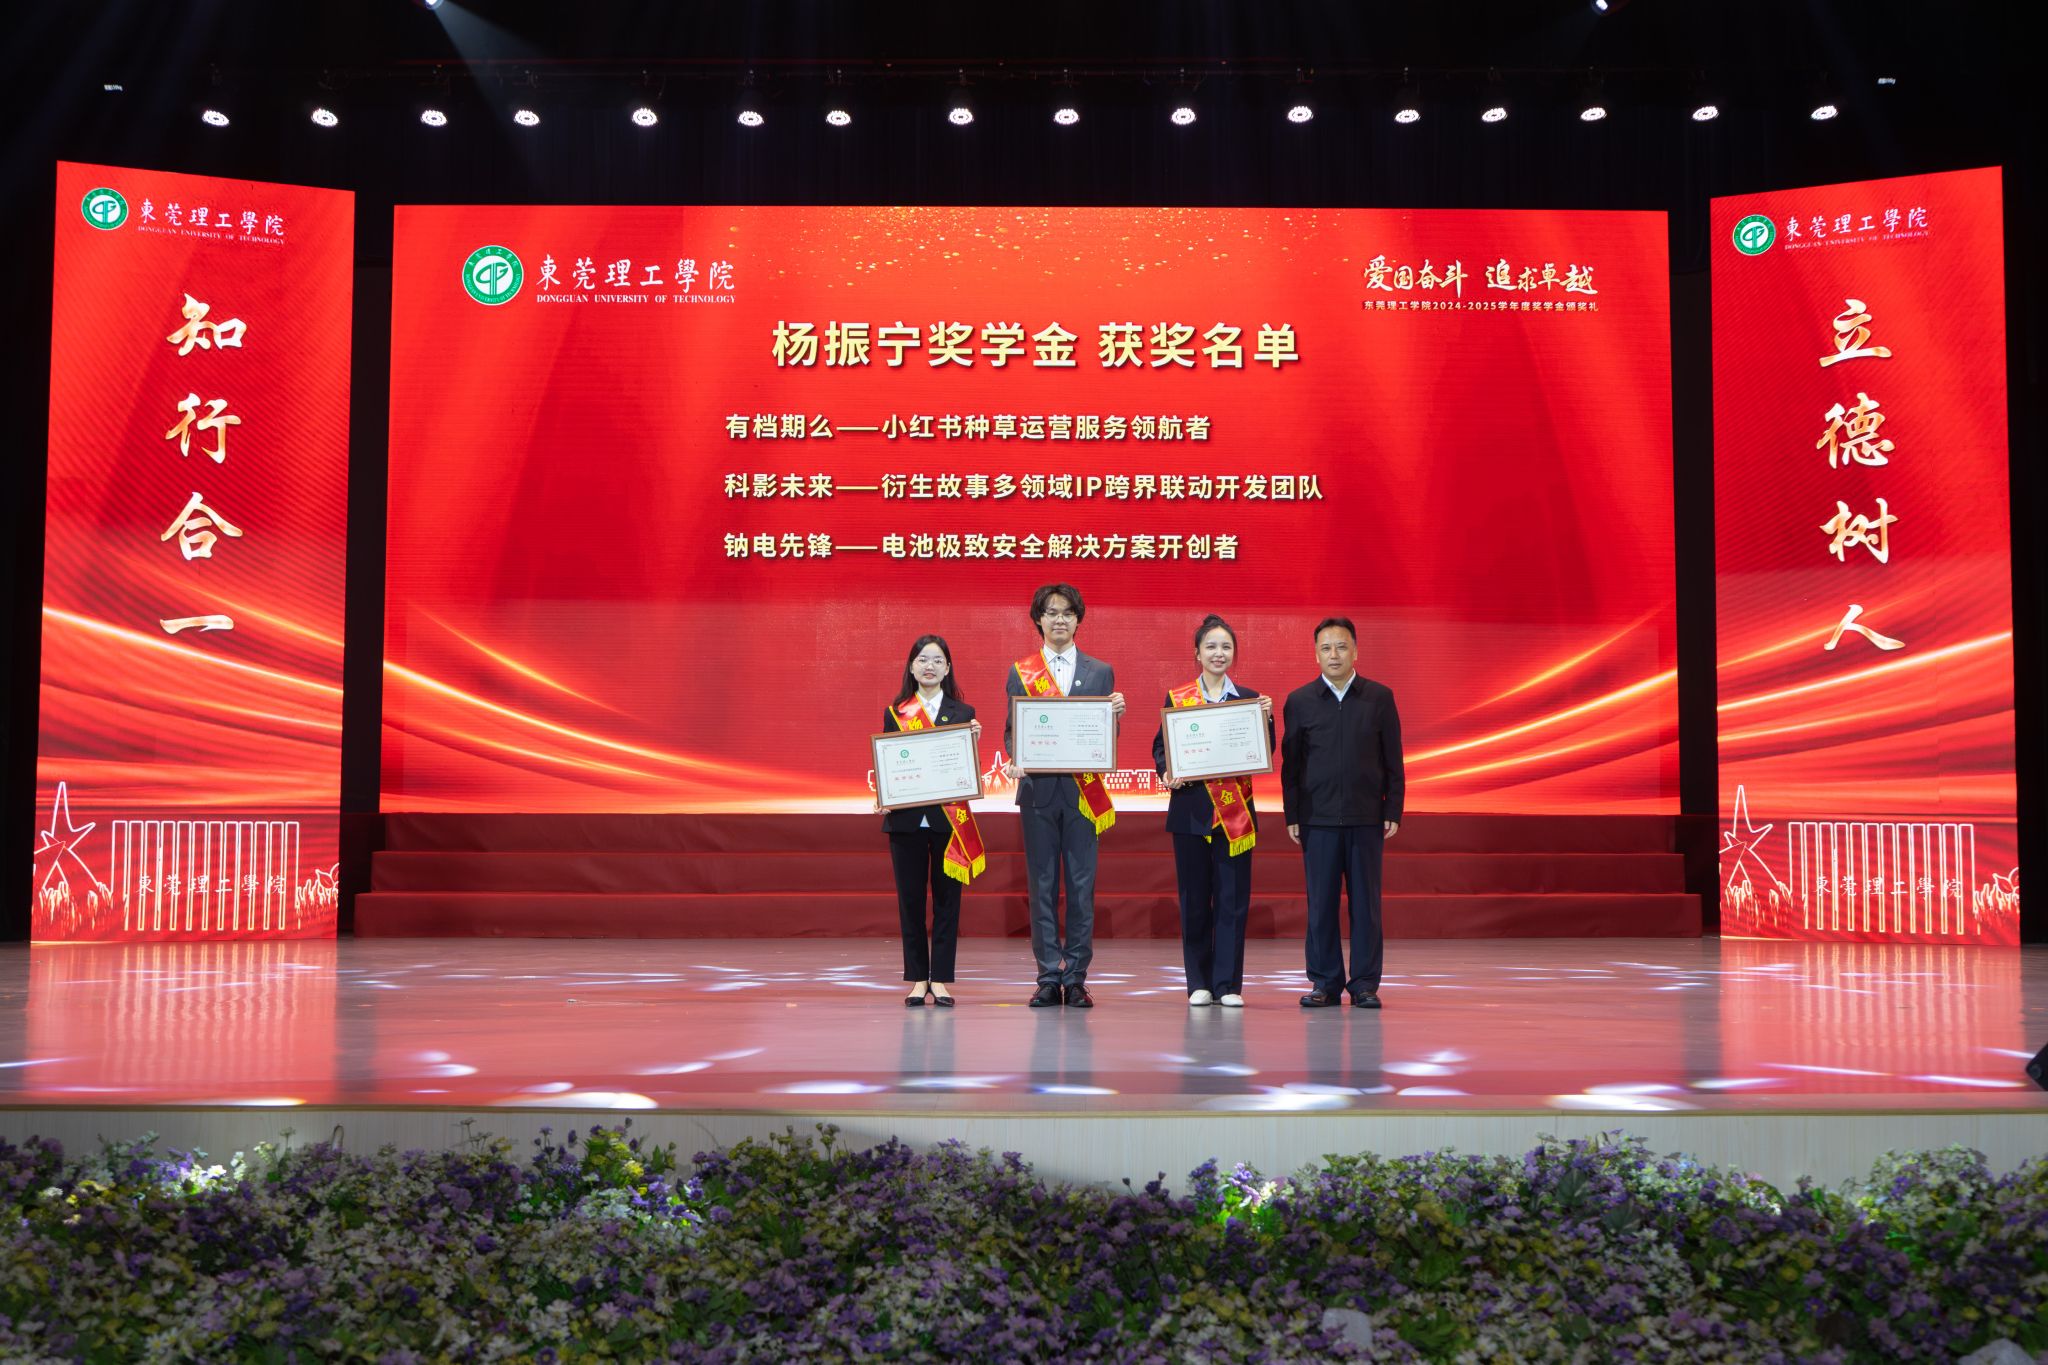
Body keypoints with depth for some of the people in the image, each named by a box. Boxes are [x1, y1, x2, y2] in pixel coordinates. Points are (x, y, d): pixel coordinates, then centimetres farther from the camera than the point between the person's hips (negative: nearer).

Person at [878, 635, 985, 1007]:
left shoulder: (963, 713, 5)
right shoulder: (894, 713, 7)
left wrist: (974, 742, -16)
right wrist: (882, 799, -10)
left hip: (949, 819, -1)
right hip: (906, 819, 1)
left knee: (947, 898, 3)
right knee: (910, 899, 4)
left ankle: (941, 979, 9)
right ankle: (917, 978, 13)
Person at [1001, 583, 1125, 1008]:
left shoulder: (1100, 673, 10)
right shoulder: (1020, 672, 8)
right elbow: (1010, 730, 5)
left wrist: (1115, 713, -13)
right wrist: (1013, 761, -15)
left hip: (1082, 790, 0)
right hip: (1038, 787, 0)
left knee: (1081, 885, 1)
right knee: (1042, 885, 3)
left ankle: (1076, 979, 8)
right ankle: (1049, 978, 8)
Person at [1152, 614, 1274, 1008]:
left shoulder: (1248, 698, 7)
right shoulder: (1176, 698, 5)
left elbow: (1263, 755, 3)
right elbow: (1161, 747, 5)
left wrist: (1266, 718, -12)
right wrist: (1167, 773, -14)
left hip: (1234, 810, 0)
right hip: (1191, 808, 0)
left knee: (1233, 898, 0)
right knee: (1194, 898, 4)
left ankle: (1228, 985, 7)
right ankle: (1199, 983, 13)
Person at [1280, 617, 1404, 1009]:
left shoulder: (1380, 697, 4)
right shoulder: (1299, 701, 4)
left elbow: (1393, 760, 5)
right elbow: (1290, 763, 6)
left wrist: (1393, 811, 0)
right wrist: (1291, 816, 2)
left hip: (1366, 816, 0)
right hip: (1318, 818, 0)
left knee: (1366, 903, 3)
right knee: (1321, 903, 3)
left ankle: (1365, 983, 10)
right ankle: (1324, 983, 11)